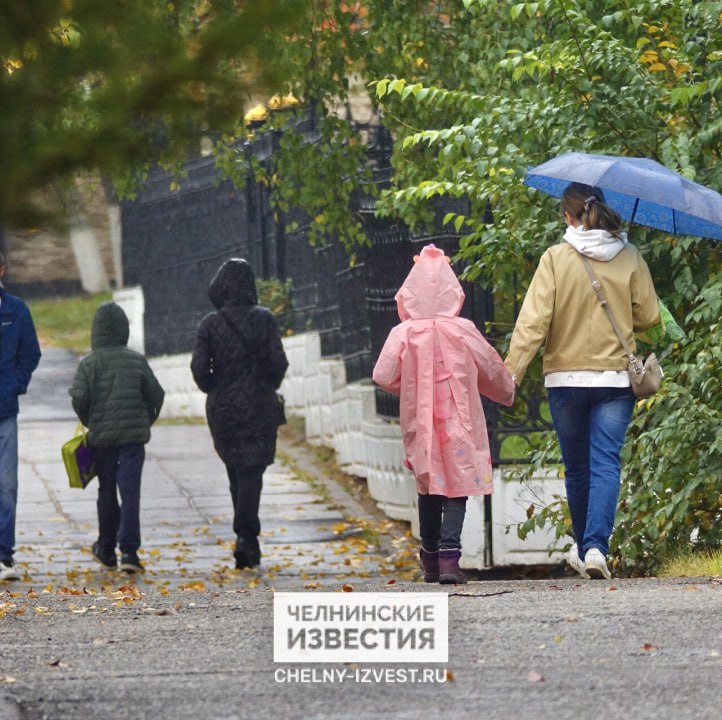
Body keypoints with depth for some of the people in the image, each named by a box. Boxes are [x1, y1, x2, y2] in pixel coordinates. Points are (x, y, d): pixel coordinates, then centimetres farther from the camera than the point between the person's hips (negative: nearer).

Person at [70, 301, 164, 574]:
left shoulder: (88, 363, -4)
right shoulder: (136, 360, 0)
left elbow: (79, 398, -12)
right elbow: (156, 395, 1)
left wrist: (89, 423, 6)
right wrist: (146, 422, 16)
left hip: (101, 436, 0)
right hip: (133, 435, 0)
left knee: (106, 492, 13)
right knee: (130, 492, -3)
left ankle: (106, 549, 24)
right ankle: (129, 550, -13)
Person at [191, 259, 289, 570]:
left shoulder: (210, 324, -4)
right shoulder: (264, 319, -6)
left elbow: (199, 368, -8)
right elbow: (278, 362, -7)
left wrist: (213, 390, 11)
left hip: (222, 408, 2)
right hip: (258, 406, -2)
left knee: (236, 471, 16)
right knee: (252, 471, -4)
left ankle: (247, 537, 21)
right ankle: (246, 536, -21)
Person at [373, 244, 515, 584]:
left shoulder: (404, 334, -7)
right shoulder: (463, 331, -5)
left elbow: (383, 376, -9)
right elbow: (492, 370, 5)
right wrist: (507, 393, 27)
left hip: (420, 423, 1)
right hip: (459, 423, -1)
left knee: (428, 487, 14)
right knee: (457, 488, -1)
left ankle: (430, 559, 19)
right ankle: (449, 555, -15)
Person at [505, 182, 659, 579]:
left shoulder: (556, 258, -8)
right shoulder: (629, 258, -3)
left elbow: (533, 321, -13)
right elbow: (648, 316, 2)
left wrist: (510, 373, -13)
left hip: (566, 377, 0)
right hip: (616, 378, 0)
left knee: (577, 467, 14)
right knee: (606, 464, -3)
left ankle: (583, 546, 26)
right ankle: (596, 546, -20)